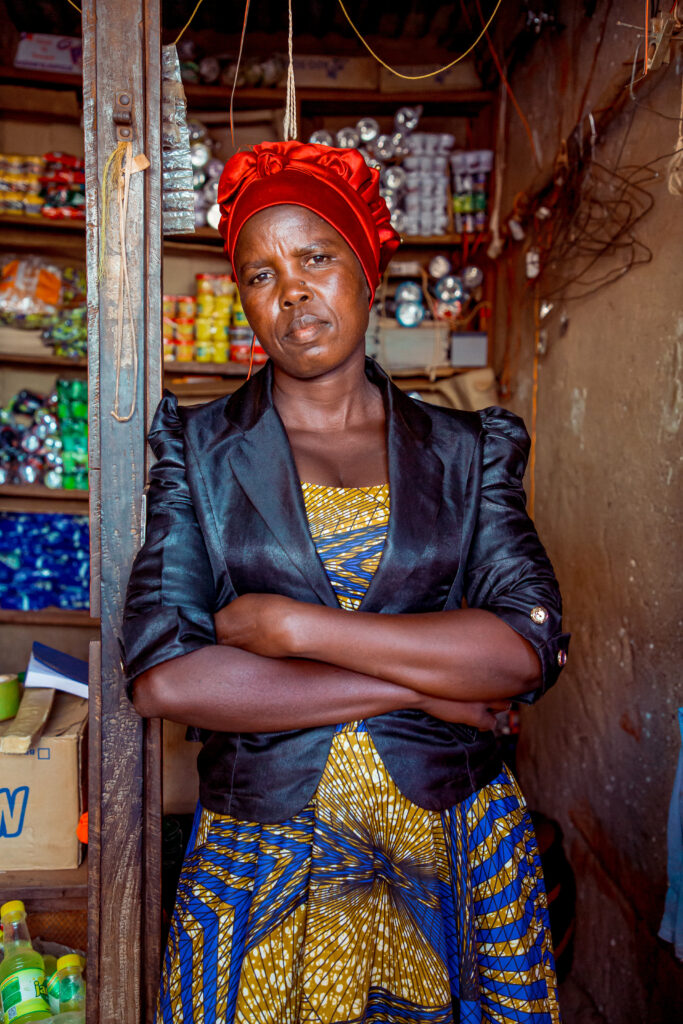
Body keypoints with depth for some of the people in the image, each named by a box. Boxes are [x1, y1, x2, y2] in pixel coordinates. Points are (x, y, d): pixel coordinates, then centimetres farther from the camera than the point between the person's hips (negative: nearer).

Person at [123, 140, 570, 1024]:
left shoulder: (467, 451, 0)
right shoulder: (200, 448, -3)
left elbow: (532, 646, -12)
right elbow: (161, 676, -14)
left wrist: (294, 625, -18)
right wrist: (428, 681, -14)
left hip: (453, 849, 1)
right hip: (260, 859, 0)